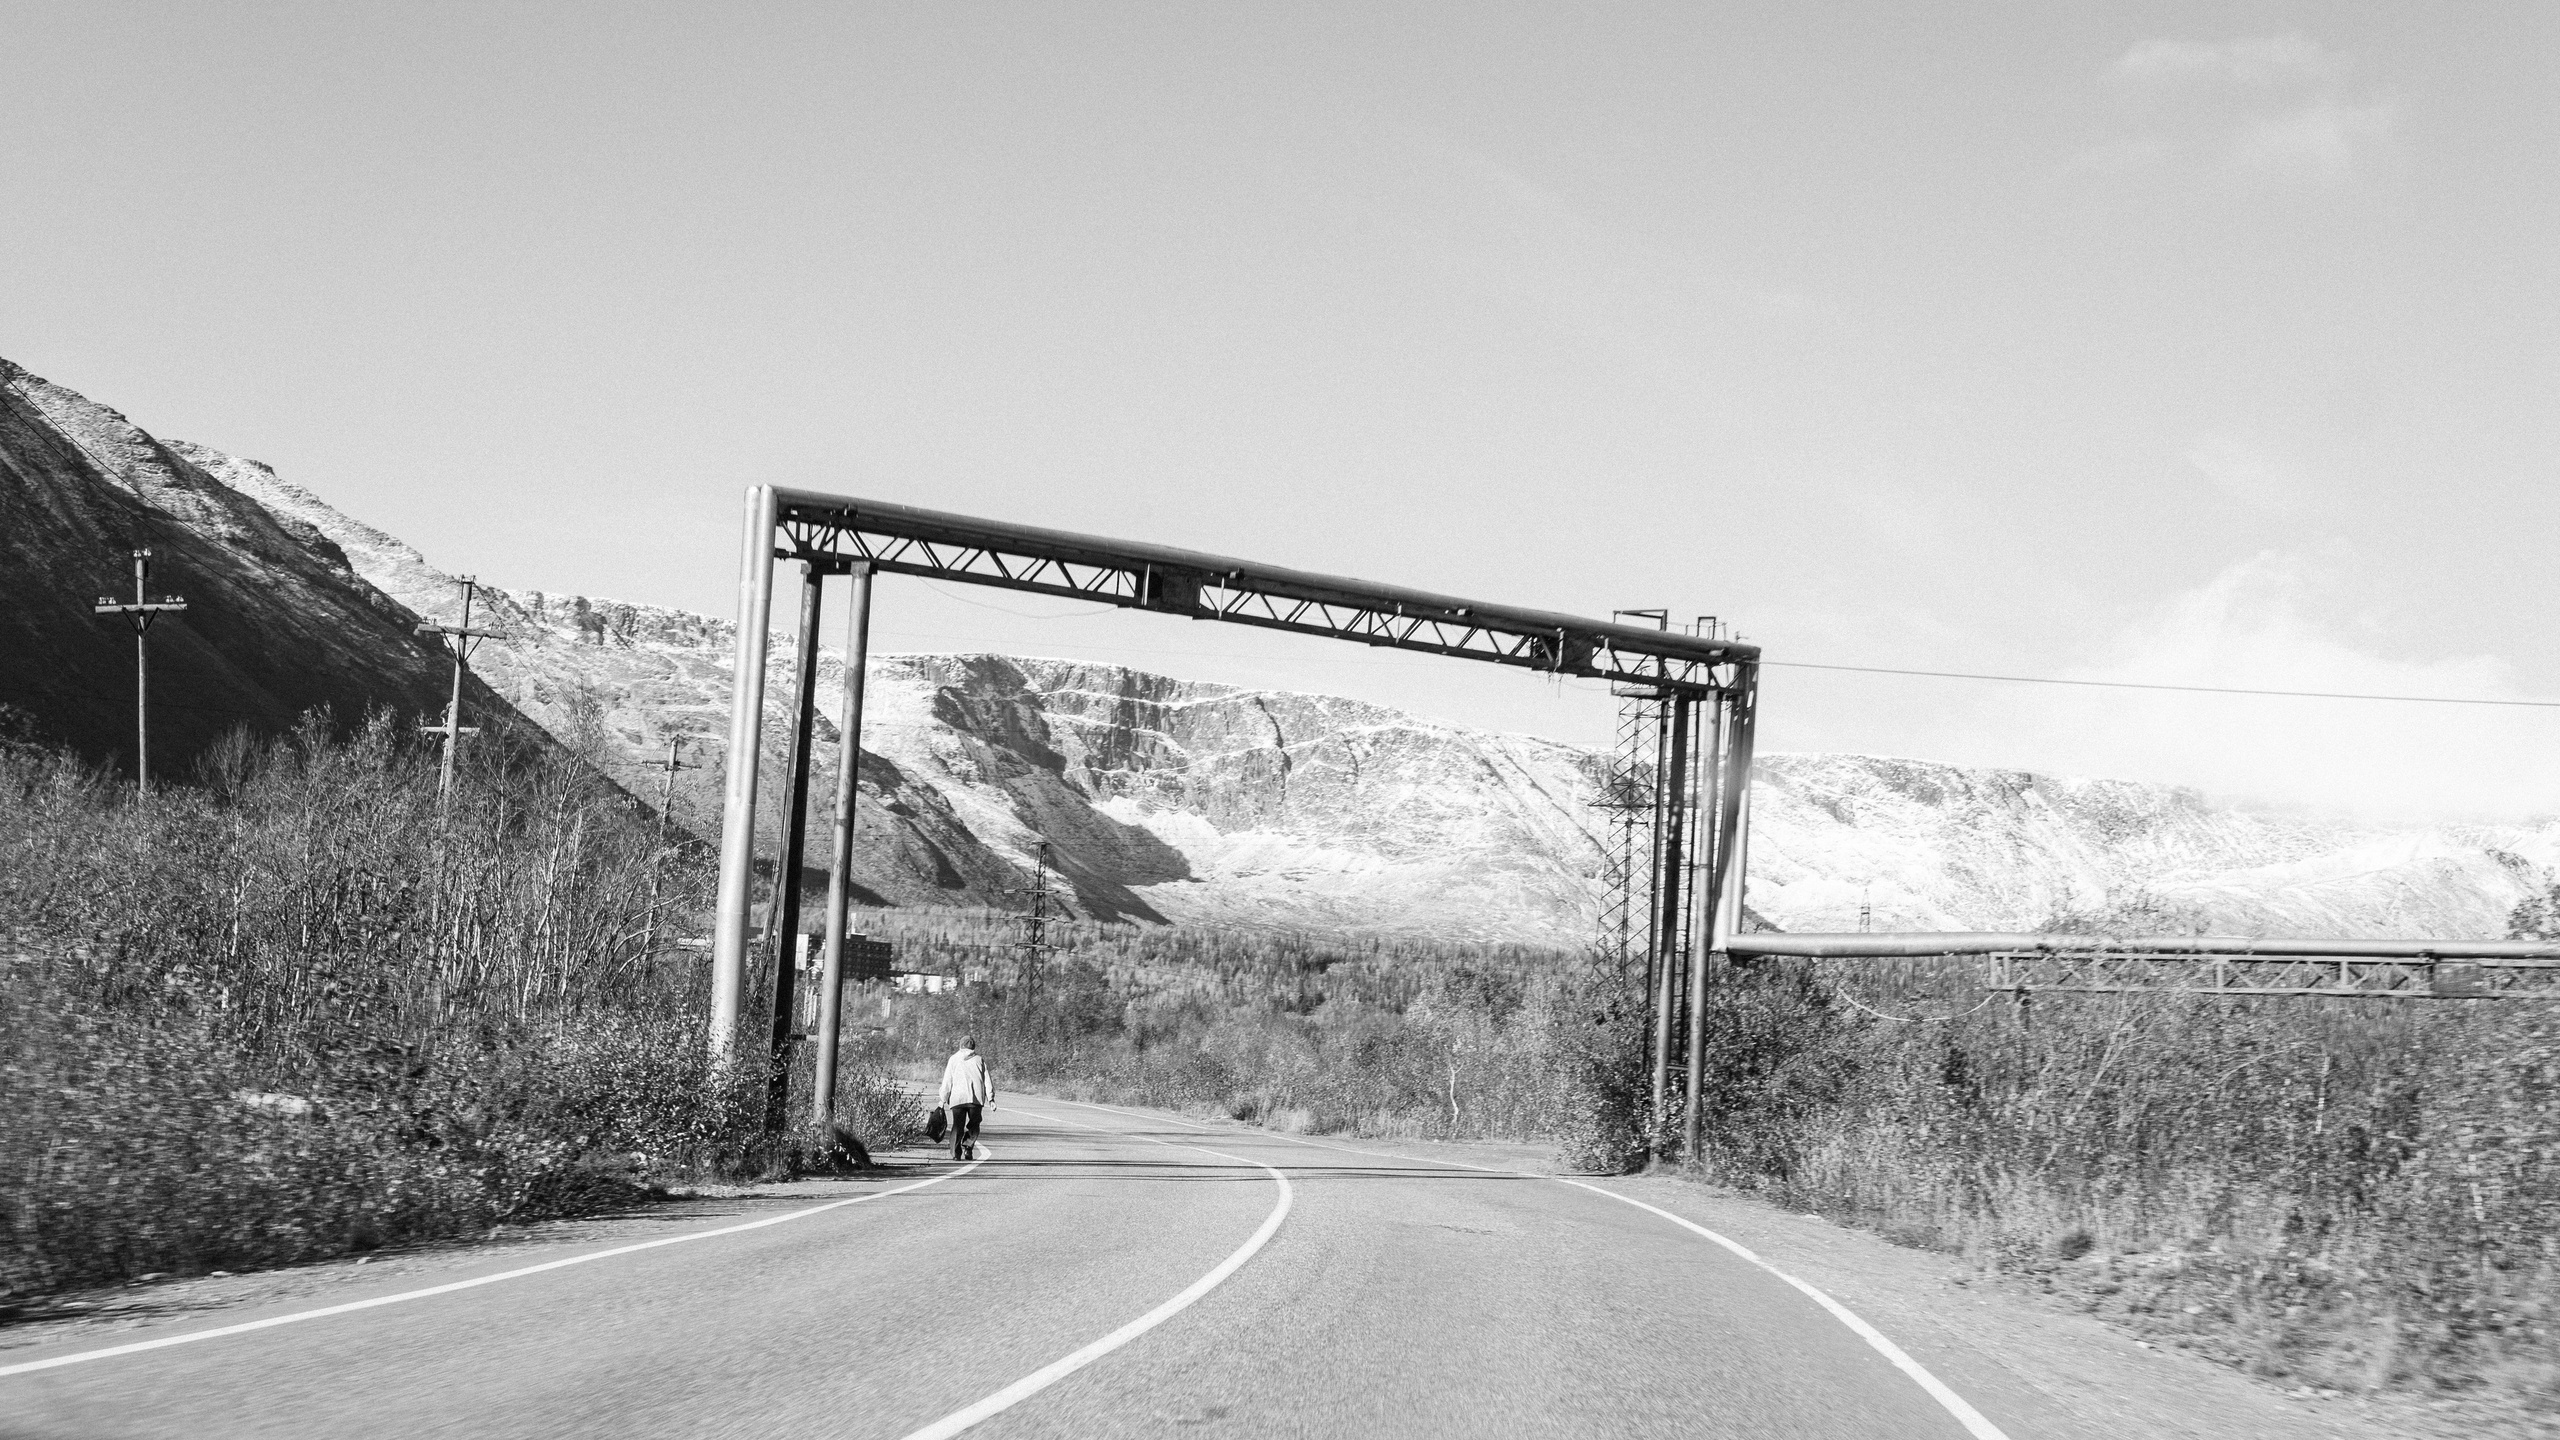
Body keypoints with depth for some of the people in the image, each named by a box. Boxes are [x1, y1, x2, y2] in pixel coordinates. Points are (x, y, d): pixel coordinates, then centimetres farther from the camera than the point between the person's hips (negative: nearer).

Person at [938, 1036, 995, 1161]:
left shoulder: (953, 1059, 11)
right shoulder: (980, 1060, 13)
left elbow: (947, 1081, 7)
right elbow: (987, 1081, 6)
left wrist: (943, 1100, 8)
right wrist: (991, 1099, 3)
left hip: (957, 1098, 0)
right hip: (976, 1098, 0)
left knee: (957, 1126, 4)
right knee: (974, 1125, 13)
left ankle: (956, 1153, -7)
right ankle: (968, 1147, -5)